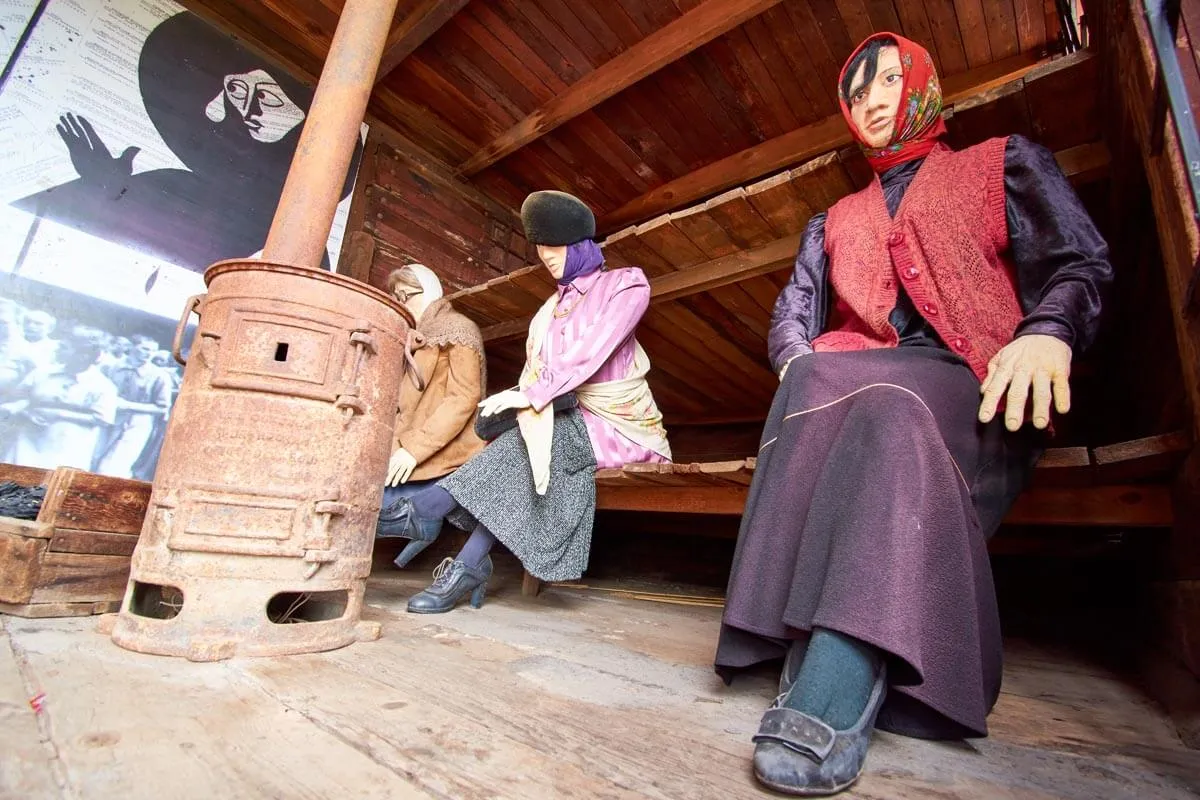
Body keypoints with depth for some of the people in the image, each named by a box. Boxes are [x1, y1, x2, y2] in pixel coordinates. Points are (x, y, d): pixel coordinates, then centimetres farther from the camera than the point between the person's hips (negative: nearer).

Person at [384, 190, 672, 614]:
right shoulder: (556, 305, 16)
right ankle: (470, 566, -28)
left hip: (616, 423, -4)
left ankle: (427, 506, -26)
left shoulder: (626, 285, -3)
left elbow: (592, 351, -18)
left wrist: (530, 395, -23)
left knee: (525, 444, -29)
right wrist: (524, 397, -18)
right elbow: (537, 369, 5)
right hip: (569, 416, 5)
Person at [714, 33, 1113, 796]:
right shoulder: (835, 220, 29)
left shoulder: (1005, 162, 22)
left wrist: (1049, 331, -16)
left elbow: (1081, 264, 8)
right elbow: (793, 312, 15)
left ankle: (830, 696, -45)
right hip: (847, 384, 2)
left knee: (893, 411, -37)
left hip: (975, 390, -2)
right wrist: (802, 364, -9)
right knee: (816, 385, -33)